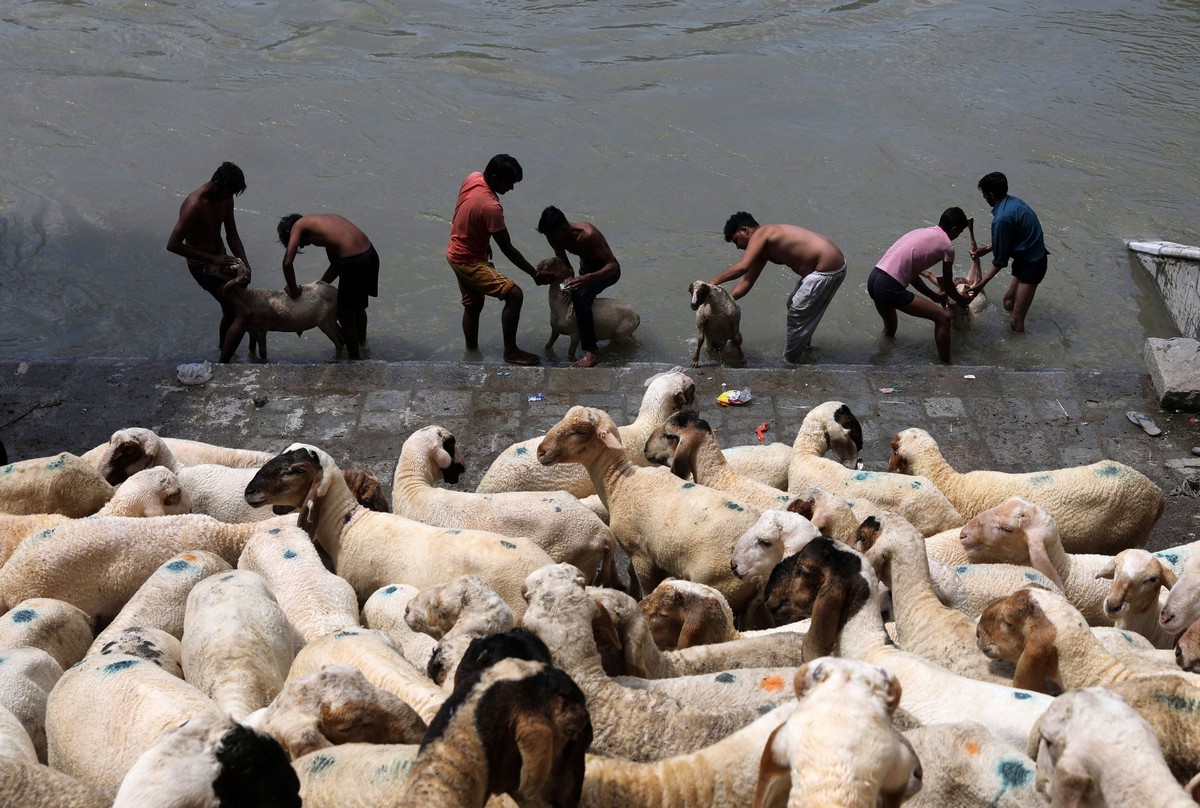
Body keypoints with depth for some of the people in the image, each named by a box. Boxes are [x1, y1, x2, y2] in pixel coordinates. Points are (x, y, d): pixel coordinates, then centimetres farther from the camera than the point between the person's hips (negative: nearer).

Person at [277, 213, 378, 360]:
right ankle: (361, 345, 52)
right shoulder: (321, 221, 25)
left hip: (354, 261, -8)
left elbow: (287, 262, -8)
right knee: (358, 306, 31)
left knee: (345, 315, 14)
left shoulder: (298, 226, 5)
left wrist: (293, 291, 4)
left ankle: (354, 358, 28)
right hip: (370, 253, 8)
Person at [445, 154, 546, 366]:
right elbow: (507, 249, -24)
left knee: (473, 304, 23)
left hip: (457, 252, 10)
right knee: (514, 295, -15)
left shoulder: (472, 178, -7)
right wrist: (535, 274, -15)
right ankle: (510, 352, -7)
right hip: (469, 261, -10)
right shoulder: (490, 206, -31)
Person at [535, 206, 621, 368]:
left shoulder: (587, 235, -38)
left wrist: (587, 278, -53)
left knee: (580, 295, -35)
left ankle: (592, 352, -35)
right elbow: (565, 265, -10)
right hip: (586, 268, 8)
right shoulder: (555, 237, -18)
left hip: (607, 270, -8)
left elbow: (613, 265, -37)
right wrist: (568, 280, -33)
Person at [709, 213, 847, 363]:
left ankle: (787, 363, 16)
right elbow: (748, 280, 16)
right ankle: (804, 340, 51)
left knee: (797, 315, 2)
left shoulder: (759, 234, -12)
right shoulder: (763, 246, 16)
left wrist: (714, 282, -19)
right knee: (793, 304, 28)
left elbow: (742, 267, -26)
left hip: (827, 271, -10)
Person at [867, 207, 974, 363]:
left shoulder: (922, 233, 24)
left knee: (889, 332, 33)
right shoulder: (946, 245, 1)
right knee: (944, 317, -1)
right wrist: (962, 300, 31)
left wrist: (934, 296, 37)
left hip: (873, 279, 9)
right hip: (890, 288, -9)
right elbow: (948, 286, 11)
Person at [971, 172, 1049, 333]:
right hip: (1034, 258, 10)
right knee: (1009, 301, 26)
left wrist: (983, 283, -10)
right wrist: (986, 249, 22)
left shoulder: (1002, 218, -25)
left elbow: (1000, 260, -18)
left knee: (1016, 322, -9)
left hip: (1031, 264, -10)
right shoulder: (1013, 202, 3)